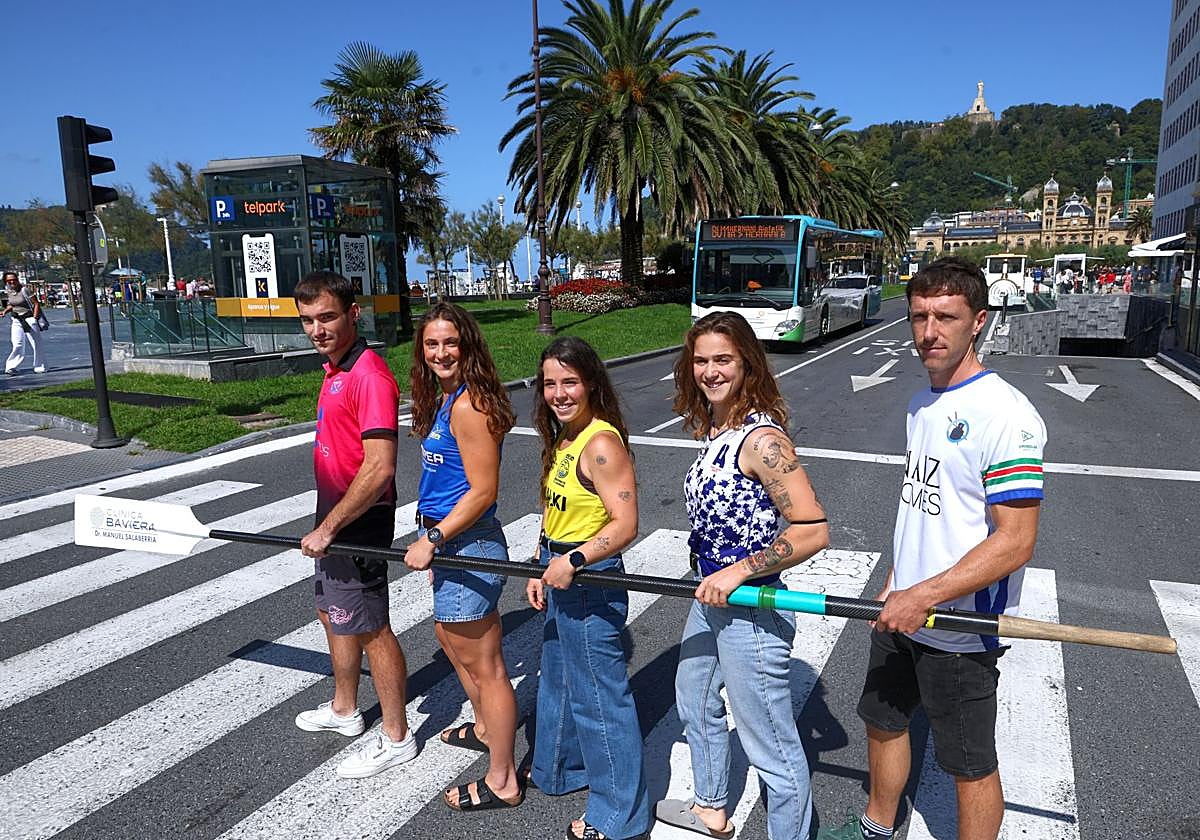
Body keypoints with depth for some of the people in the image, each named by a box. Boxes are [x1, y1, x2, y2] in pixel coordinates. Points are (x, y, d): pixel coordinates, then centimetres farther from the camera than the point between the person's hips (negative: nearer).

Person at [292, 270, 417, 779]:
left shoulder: (369, 375, -22)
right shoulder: (335, 370, 10)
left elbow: (379, 468, -29)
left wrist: (327, 528, -22)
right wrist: (325, 527, 20)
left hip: (358, 524, -10)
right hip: (334, 519, 10)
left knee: (371, 630, 1)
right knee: (333, 614, 23)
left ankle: (395, 737, 18)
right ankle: (344, 709, 43)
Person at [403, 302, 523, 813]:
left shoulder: (469, 405, -21)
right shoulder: (443, 397, 10)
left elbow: (483, 491, -23)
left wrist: (431, 540, -19)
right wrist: (431, 539, 19)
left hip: (466, 545, -11)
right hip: (445, 541, 11)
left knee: (482, 664, 2)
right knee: (450, 637, 28)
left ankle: (502, 784, 18)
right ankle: (486, 728, 50)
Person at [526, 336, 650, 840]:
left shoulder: (602, 443, -22)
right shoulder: (562, 438, 7)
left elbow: (625, 524, -26)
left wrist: (572, 561, -29)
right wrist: (540, 570, 11)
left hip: (590, 580, -10)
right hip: (559, 576, 10)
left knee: (598, 694, 4)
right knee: (558, 679, 26)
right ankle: (557, 770, 50)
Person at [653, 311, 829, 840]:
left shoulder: (761, 436, -24)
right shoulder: (714, 428, 4)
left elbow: (813, 531, -27)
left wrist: (740, 572, -25)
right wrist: (711, 576, 17)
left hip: (750, 612, -10)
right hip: (710, 599, 11)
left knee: (771, 747, 5)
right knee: (694, 703, 29)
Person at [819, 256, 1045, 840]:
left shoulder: (1006, 415, -21)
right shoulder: (922, 404, 6)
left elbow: (1015, 542, -23)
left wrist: (923, 596, -23)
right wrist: (893, 587, 15)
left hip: (959, 635, -8)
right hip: (902, 615, 9)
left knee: (971, 766, 10)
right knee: (883, 722, 24)